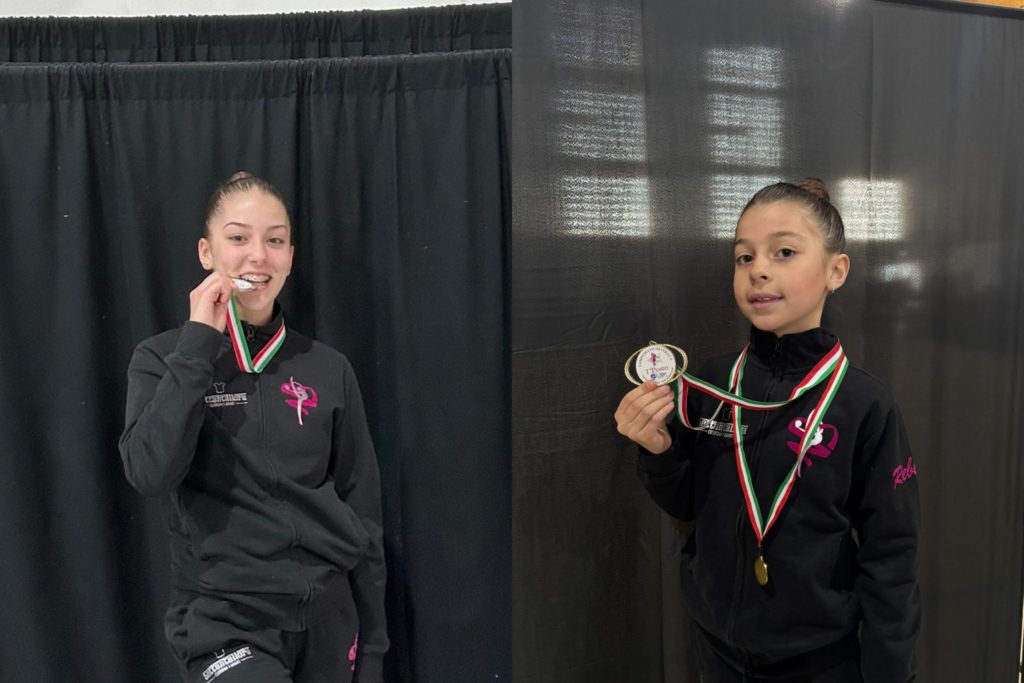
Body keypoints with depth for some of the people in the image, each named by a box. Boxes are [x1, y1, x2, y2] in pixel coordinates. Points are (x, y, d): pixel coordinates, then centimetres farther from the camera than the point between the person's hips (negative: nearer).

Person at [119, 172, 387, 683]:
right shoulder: (164, 358, -2)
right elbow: (150, 472, -19)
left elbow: (362, 513, 4)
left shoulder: (328, 369, 1)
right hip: (223, 618, -2)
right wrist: (198, 344, -17)